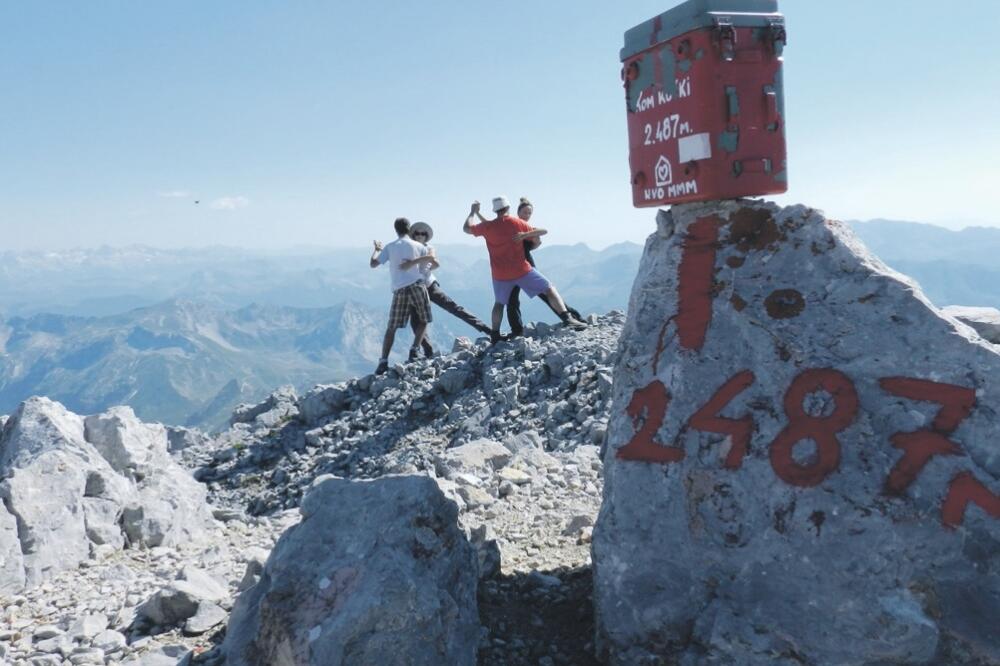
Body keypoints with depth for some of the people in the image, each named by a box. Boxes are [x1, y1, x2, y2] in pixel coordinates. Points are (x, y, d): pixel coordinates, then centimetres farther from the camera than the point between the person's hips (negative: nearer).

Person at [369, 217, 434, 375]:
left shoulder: (390, 247, 6)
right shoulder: (418, 246, 7)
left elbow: (373, 264, 5)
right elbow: (431, 260, 12)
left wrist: (377, 249, 23)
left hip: (399, 290, 1)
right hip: (417, 286, -1)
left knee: (391, 327, 6)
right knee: (423, 321, 16)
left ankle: (383, 361, -1)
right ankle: (414, 349, -1)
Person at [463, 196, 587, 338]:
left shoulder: (487, 226, -1)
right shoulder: (518, 223, -2)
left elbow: (466, 228, 14)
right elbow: (542, 232, 4)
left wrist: (474, 212, 24)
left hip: (500, 275, 2)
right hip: (521, 270, -2)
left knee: (499, 303, 22)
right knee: (550, 288, 3)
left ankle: (495, 336, 17)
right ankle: (567, 319, -11)